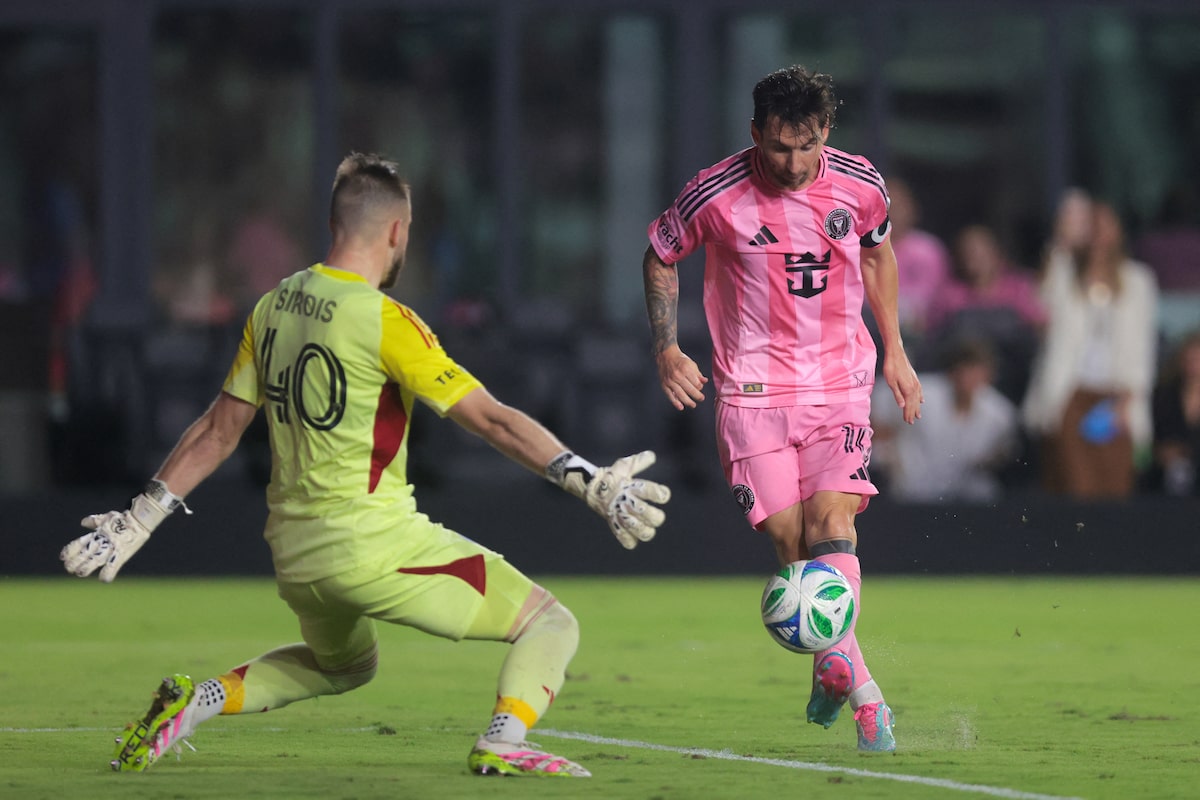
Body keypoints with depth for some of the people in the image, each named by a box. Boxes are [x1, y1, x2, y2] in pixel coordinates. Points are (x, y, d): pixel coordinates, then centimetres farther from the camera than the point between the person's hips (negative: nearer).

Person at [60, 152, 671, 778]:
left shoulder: (273, 309, 6)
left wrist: (139, 520, 19)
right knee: (550, 622, 1)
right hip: (374, 543, -8)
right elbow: (491, 420, -18)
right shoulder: (385, 321, -15)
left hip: (293, 552, 8)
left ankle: (193, 702, 19)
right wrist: (593, 485, -19)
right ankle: (502, 743, -23)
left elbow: (218, 429, 11)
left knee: (343, 664, 35)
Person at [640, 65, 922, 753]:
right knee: (789, 537, -7)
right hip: (752, 386, -1)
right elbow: (661, 257, 7)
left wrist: (895, 350, 19)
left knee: (832, 522, -18)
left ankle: (833, 661, -27)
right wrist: (667, 349, -3)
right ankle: (862, 691, 4)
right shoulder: (716, 194, -12)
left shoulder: (859, 185, -4)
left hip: (840, 380, 1)